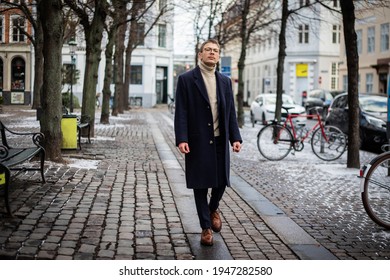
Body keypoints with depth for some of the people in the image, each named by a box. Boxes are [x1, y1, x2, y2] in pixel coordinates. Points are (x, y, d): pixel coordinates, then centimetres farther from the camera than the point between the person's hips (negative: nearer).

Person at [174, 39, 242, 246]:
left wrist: (235, 137, 2)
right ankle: (206, 228, 16)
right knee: (200, 185, 3)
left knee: (221, 181, 7)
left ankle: (213, 209, 38)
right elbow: (181, 112, -7)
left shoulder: (225, 81, 11)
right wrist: (181, 139, -15)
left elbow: (231, 112, 11)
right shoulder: (186, 79, -2)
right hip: (197, 142, -3)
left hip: (220, 141, 4)